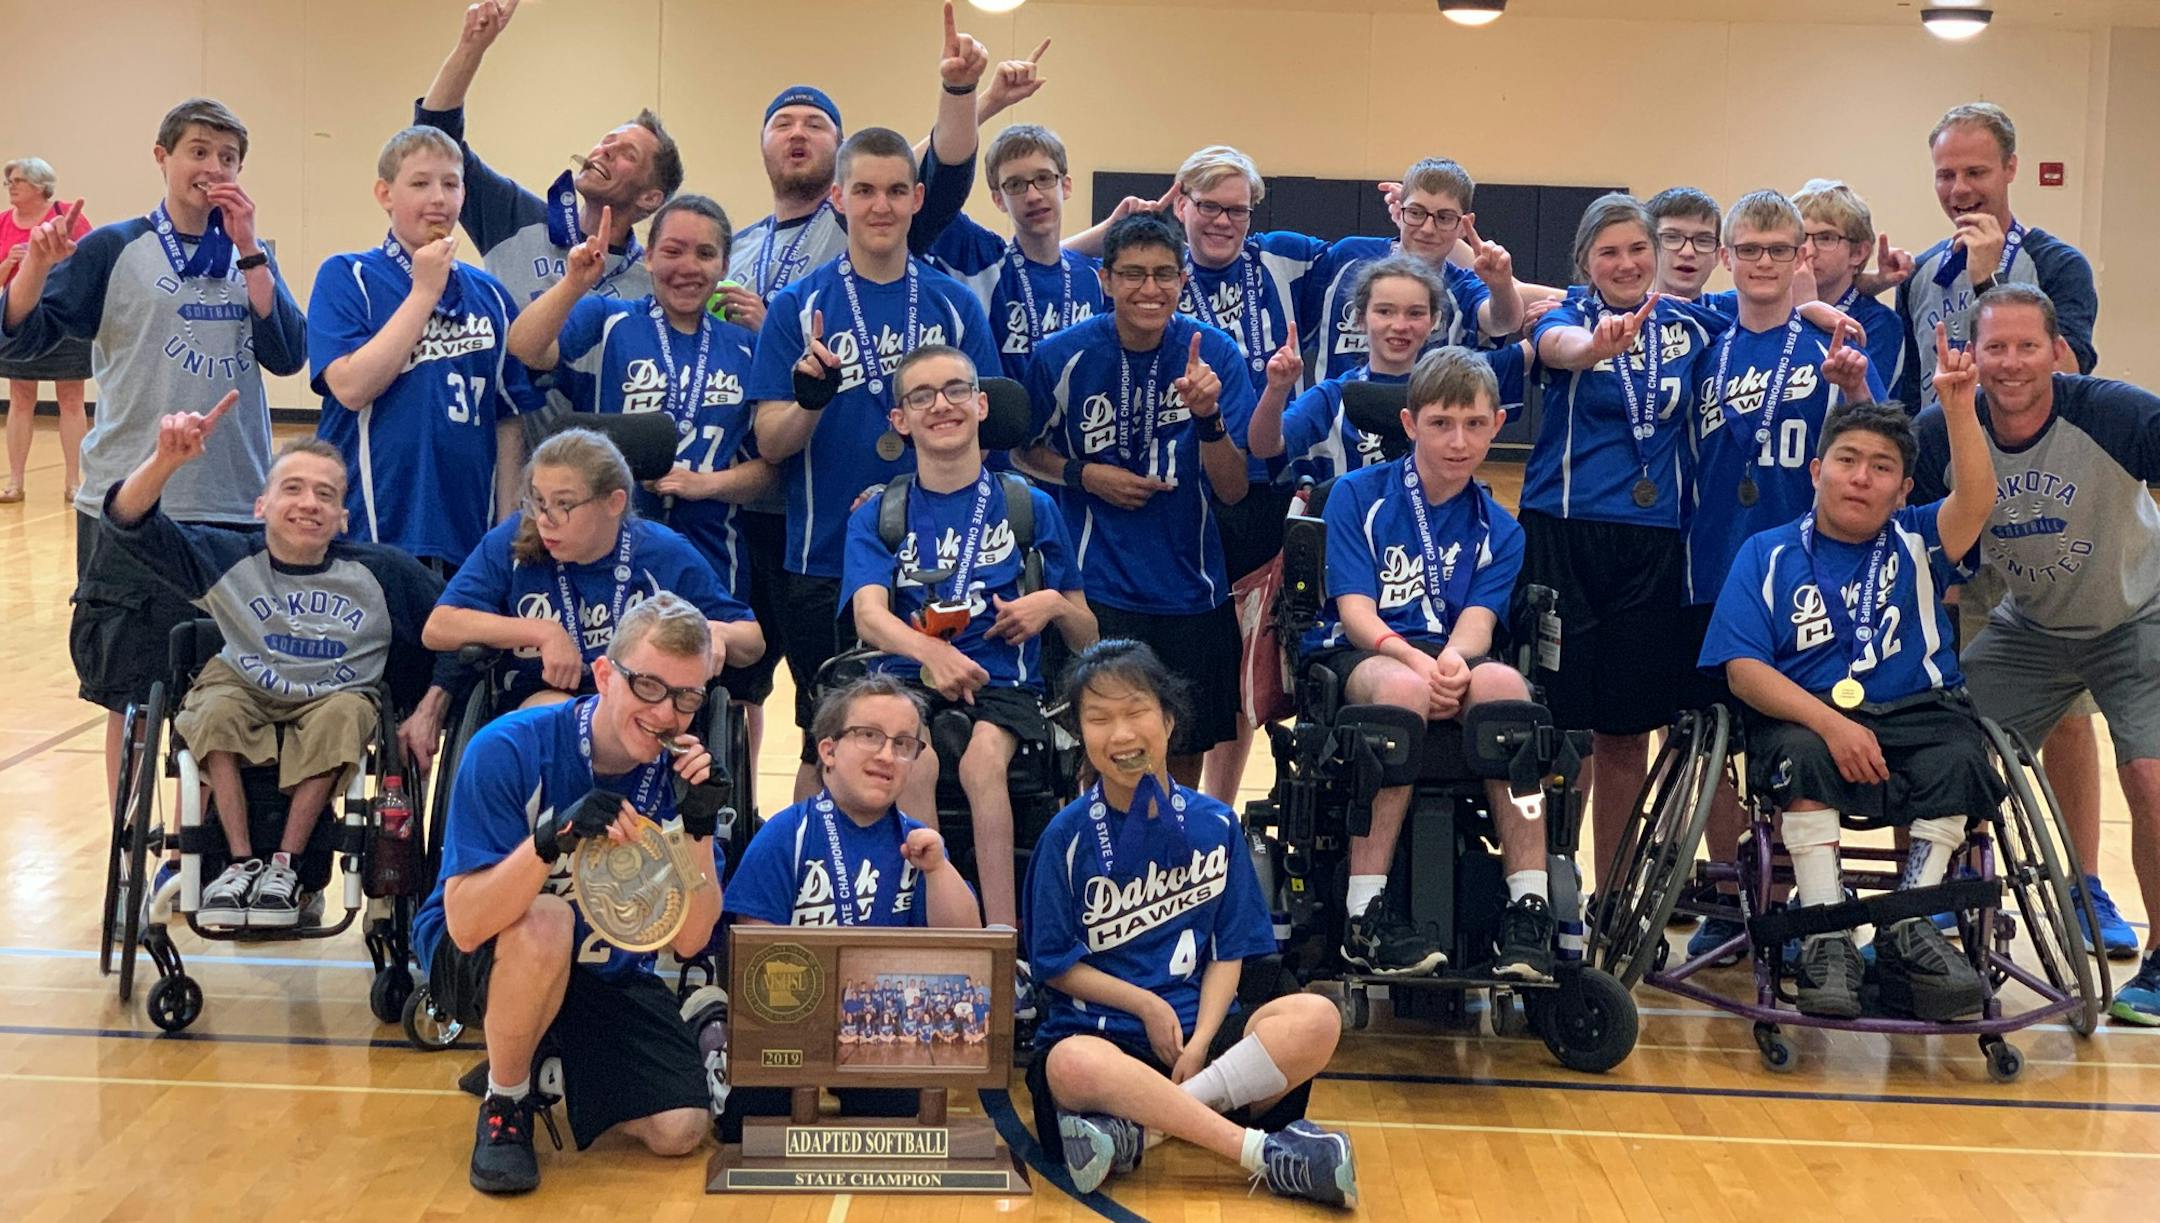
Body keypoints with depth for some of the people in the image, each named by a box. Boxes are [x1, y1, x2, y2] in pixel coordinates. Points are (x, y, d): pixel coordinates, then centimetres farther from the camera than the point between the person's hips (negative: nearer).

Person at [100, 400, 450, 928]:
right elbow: (127, 522, -16)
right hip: (244, 692, 0)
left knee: (343, 715, -33)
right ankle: (241, 864, -23)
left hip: (337, 701, 0)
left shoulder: (379, 572, -5)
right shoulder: (228, 560, -6)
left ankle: (285, 865, -22)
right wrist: (166, 460, -36)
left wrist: (430, 710, -9)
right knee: (218, 709, -32)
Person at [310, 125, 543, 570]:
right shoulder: (346, 277, 0)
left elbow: (508, 419, 12)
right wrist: (424, 291, -10)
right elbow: (351, 387, -14)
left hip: (469, 534, 4)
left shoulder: (490, 295, 11)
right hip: (372, 531, -4)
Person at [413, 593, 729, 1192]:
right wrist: (552, 837, -46)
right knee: (545, 922, -38)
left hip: (606, 977, 4)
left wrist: (699, 826, -27)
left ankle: (559, 1061, 17)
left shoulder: (680, 774, -11)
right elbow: (466, 924, -30)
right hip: (478, 962, -4)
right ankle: (504, 1104, -11)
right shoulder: (509, 749, -24)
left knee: (679, 1130, -15)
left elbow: (688, 940, -13)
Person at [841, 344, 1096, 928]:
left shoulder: (1030, 507, 11)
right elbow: (869, 615, -11)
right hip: (908, 681, 1)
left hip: (1003, 685, 0)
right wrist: (931, 652, -33)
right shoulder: (878, 516, 10)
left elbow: (1086, 639, 15)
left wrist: (1053, 605, -9)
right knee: (914, 763, -33)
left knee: (983, 758, -34)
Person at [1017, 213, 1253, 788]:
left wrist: (1208, 414, -26)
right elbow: (1024, 450, 9)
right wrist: (1084, 475, -9)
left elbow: (1234, 490, -9)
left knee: (1186, 751, 13)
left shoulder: (1213, 352, -7)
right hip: (1098, 588, -1)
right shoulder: (1063, 356, -9)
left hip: (1189, 587, 2)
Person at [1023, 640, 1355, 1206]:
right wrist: (1147, 1005, -10)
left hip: (1199, 1024, 3)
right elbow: (1057, 964, 2)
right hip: (1098, 1026, -3)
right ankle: (1268, 1154, -35)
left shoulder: (1214, 825, 7)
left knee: (1316, 1018, -26)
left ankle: (1132, 1131, -30)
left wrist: (1201, 1040, -11)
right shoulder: (1069, 835, 0)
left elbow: (1229, 951, 6)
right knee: (1073, 1067, -39)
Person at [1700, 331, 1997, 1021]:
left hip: (1916, 715, 2)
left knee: (1958, 758, -29)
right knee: (1802, 755, -34)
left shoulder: (1917, 544, 11)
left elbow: (1976, 502, -12)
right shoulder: (1768, 556, 6)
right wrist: (1830, 721, -20)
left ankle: (1909, 934, -22)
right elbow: (1743, 669, -5)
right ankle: (1825, 937, -31)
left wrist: (1958, 407, -26)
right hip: (1803, 717, -1)